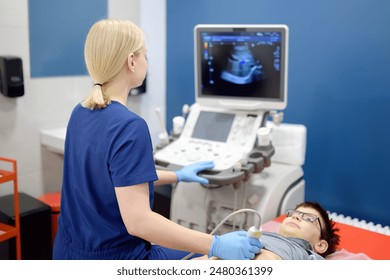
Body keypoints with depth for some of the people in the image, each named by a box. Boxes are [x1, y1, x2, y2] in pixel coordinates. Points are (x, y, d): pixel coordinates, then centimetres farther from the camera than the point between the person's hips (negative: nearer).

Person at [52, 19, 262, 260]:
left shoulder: (81, 113, 2)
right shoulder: (129, 126, -26)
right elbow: (137, 220, -31)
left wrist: (176, 176, 21)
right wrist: (216, 245, -28)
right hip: (113, 256, -8)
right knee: (211, 257, 15)